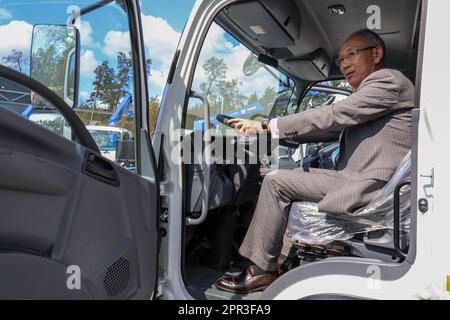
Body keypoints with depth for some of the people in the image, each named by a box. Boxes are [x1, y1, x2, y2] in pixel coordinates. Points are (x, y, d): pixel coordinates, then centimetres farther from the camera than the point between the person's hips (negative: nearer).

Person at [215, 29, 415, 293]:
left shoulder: (389, 80, -7)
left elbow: (332, 116, -18)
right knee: (293, 175, 18)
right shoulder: (372, 90, 21)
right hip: (363, 182, 10)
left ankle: (260, 271, 1)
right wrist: (264, 128, 7)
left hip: (371, 187, -10)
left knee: (277, 181, -10)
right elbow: (331, 129, 14)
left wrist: (274, 125, -11)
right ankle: (281, 260, 17)